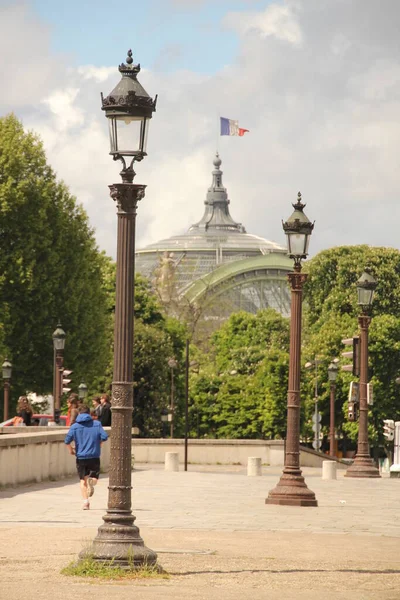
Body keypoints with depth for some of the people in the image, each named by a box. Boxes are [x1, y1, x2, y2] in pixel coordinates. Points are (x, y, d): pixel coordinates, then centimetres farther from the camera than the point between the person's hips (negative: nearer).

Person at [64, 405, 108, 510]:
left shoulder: (75, 426, 0)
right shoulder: (97, 424, 2)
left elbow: (67, 440, -10)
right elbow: (104, 437, -6)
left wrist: (70, 449, 9)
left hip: (81, 457, 0)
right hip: (94, 457, 0)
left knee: (83, 480, 10)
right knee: (94, 477, 12)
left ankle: (86, 501, -2)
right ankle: (91, 481, -25)